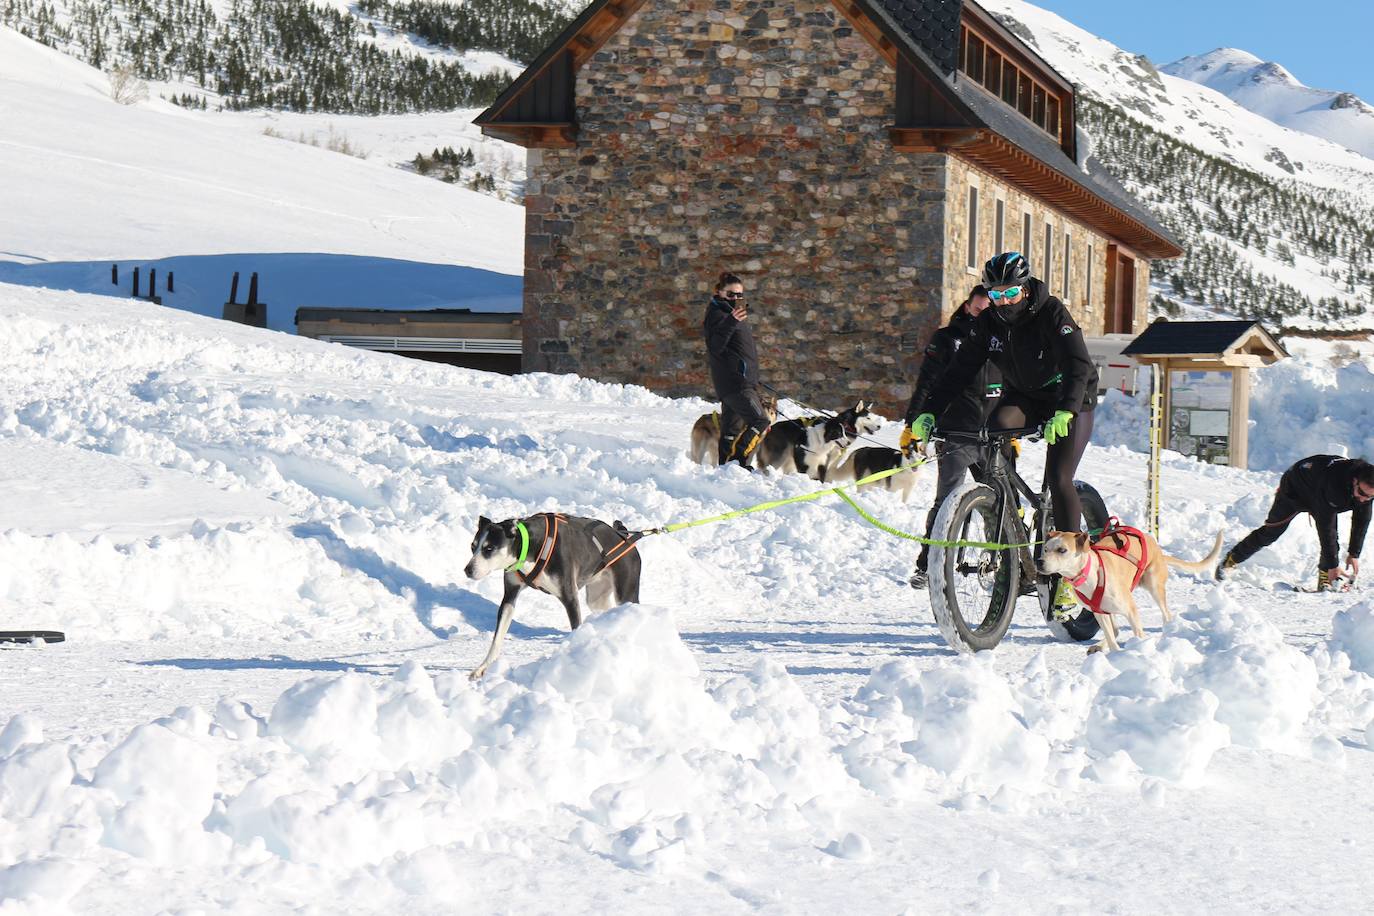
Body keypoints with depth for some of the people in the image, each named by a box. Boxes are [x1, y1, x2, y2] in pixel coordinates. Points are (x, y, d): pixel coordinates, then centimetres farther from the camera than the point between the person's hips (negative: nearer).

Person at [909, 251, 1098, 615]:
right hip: (1023, 397, 4)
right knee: (995, 430, -28)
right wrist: (930, 412, -24)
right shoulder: (989, 322, -8)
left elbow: (1079, 365, -33)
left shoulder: (1051, 312, -23)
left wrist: (1065, 412, -49)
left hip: (1069, 402, -4)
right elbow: (961, 369, -11)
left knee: (1058, 479, -17)